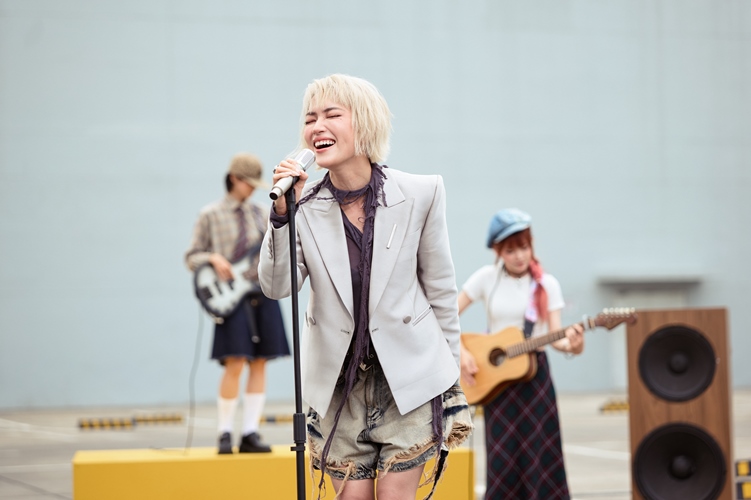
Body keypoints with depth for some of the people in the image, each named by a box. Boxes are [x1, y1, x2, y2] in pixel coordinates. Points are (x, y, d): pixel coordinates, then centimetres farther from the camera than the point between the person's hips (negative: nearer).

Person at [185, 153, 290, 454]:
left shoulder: (261, 214, 14)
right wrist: (213, 259, -13)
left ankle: (250, 433, 6)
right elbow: (191, 258, 5)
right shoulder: (211, 215, 4)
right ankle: (225, 434, -1)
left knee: (259, 364, 1)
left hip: (263, 293, 4)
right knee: (235, 363, -13)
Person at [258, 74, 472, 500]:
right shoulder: (304, 204, -4)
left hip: (409, 379, -2)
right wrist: (283, 213, -21)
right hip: (339, 384, 2)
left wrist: (451, 381, 5)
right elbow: (277, 286, -9)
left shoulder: (420, 194, -7)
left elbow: (441, 290, 1)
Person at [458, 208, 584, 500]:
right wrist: (462, 352, -12)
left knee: (541, 455, -4)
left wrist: (570, 345, -30)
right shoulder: (486, 278, -3)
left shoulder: (547, 284, -3)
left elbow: (555, 335, -8)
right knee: (503, 457, -1)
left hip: (534, 373, 0)